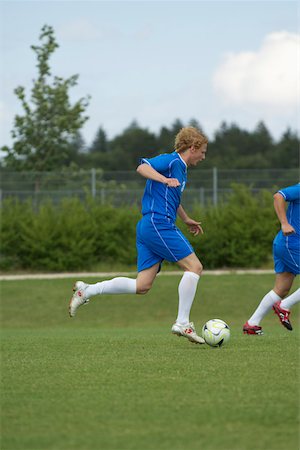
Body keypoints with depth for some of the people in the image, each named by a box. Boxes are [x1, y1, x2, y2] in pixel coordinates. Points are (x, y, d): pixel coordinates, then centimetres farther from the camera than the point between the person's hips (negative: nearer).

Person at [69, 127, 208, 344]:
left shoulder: (181, 170, 23)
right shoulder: (171, 160, -6)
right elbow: (143, 167, -23)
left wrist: (186, 219, 47)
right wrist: (164, 179, -37)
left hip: (147, 228, 10)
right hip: (159, 224, -10)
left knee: (141, 286, 4)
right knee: (194, 267, -9)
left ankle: (86, 291, 7)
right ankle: (182, 323, -9)